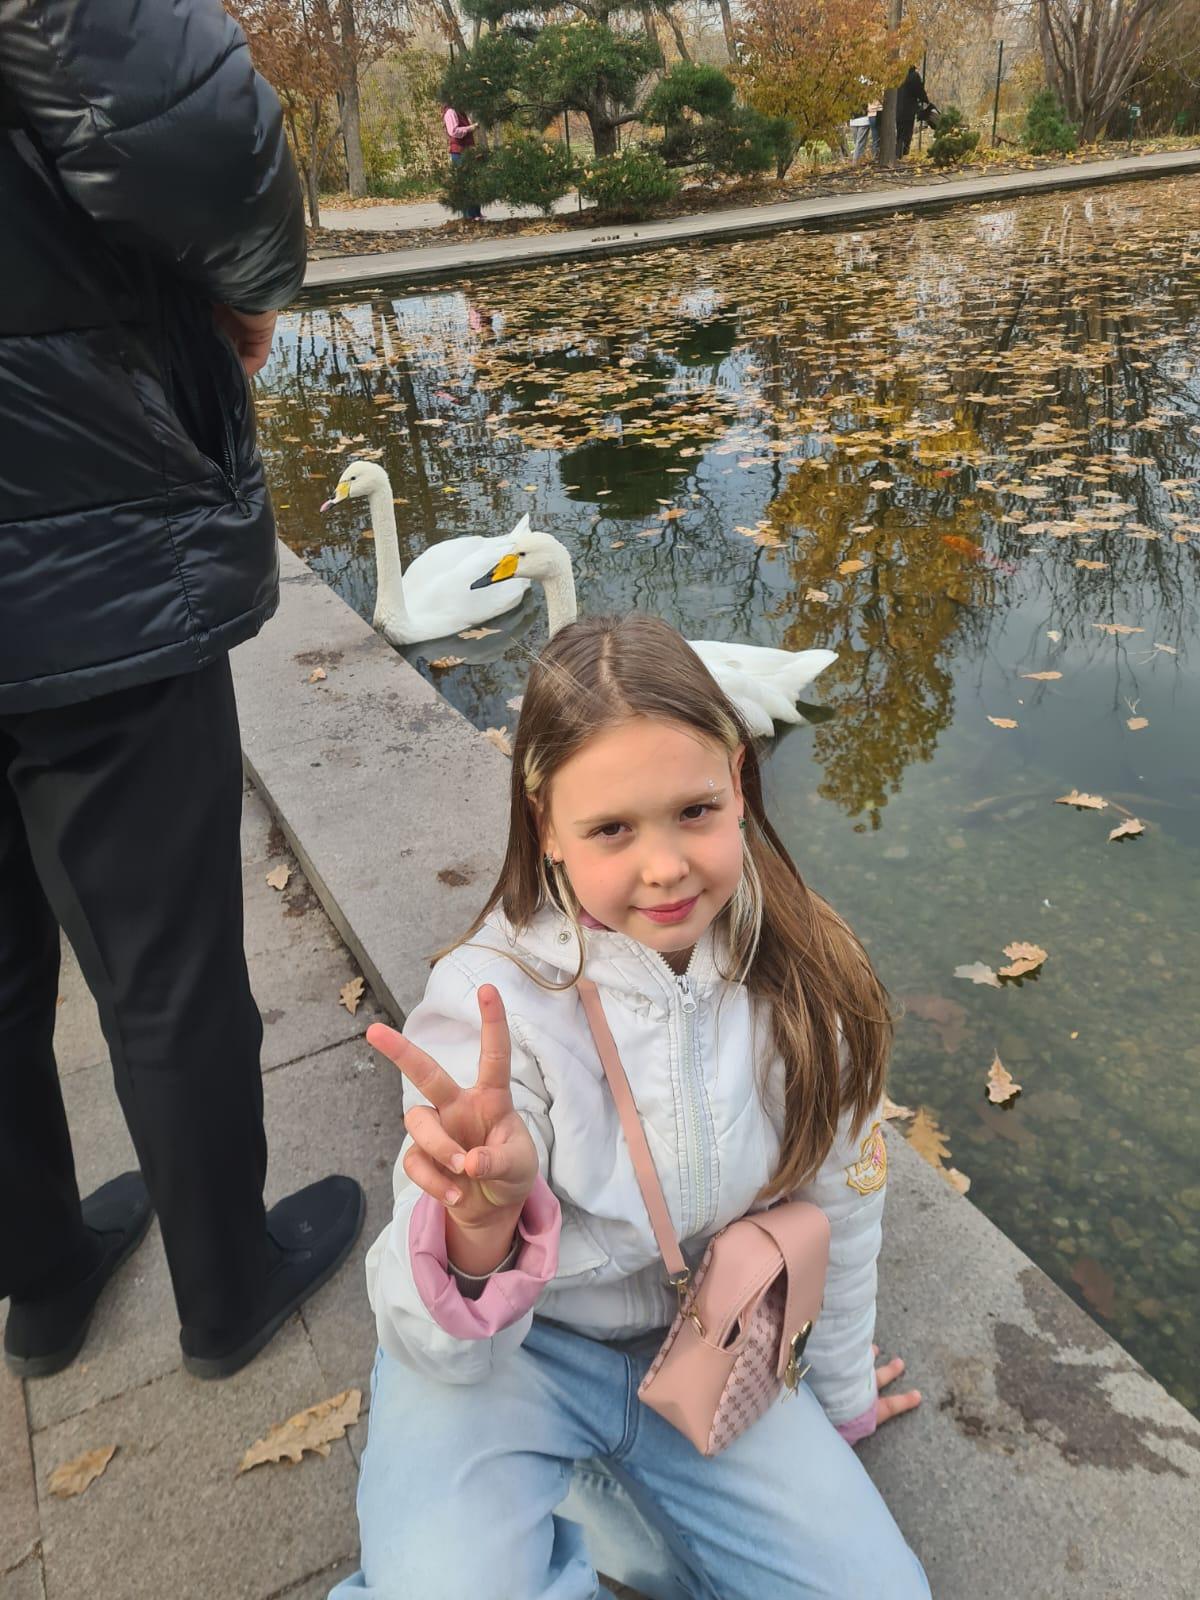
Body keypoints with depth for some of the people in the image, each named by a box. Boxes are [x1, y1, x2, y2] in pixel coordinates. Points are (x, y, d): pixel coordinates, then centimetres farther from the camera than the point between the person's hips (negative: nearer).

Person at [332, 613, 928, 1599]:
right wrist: (482, 1214, -47)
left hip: (699, 1343, 4)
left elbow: (839, 1203, 1)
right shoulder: (492, 1000, -26)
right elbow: (443, 1350, -24)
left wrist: (844, 1399, 17)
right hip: (507, 1346, -3)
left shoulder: (805, 974, -16)